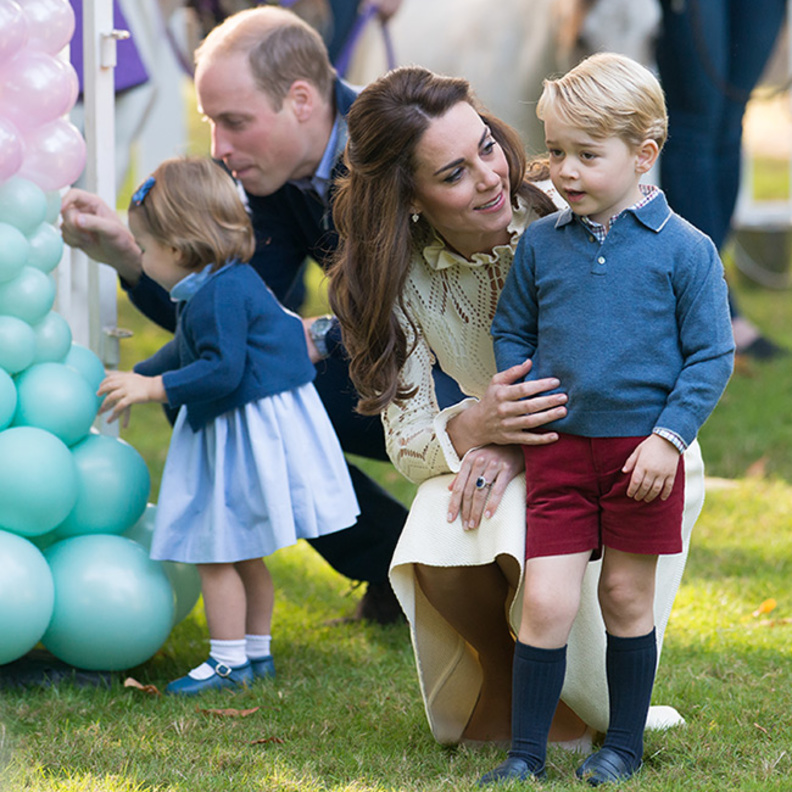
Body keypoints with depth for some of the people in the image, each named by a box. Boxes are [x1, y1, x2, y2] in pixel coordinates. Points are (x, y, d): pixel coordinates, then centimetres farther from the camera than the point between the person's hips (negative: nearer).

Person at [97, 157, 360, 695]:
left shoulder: (219, 296, -21)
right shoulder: (229, 283, 13)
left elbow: (222, 370, -27)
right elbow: (188, 352, 27)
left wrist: (153, 387, -21)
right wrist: (136, 377, 32)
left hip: (246, 436, -11)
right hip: (244, 430, 11)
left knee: (217, 551, -4)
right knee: (244, 555, 18)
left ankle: (230, 662, 2)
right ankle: (257, 651, 27)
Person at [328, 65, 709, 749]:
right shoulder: (400, 275, -13)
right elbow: (407, 444, -13)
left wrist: (516, 445, -31)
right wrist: (472, 429, -38)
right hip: (497, 449, 3)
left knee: (535, 542, -32)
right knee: (440, 554, -29)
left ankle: (578, 705, -1)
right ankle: (500, 675, 5)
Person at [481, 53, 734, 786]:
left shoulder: (683, 250, -6)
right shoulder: (540, 244, 3)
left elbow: (712, 356, -4)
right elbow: (510, 333, 15)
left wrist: (669, 436, -11)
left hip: (643, 450, -2)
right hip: (558, 448, 2)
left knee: (628, 596, 10)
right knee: (546, 601, -5)